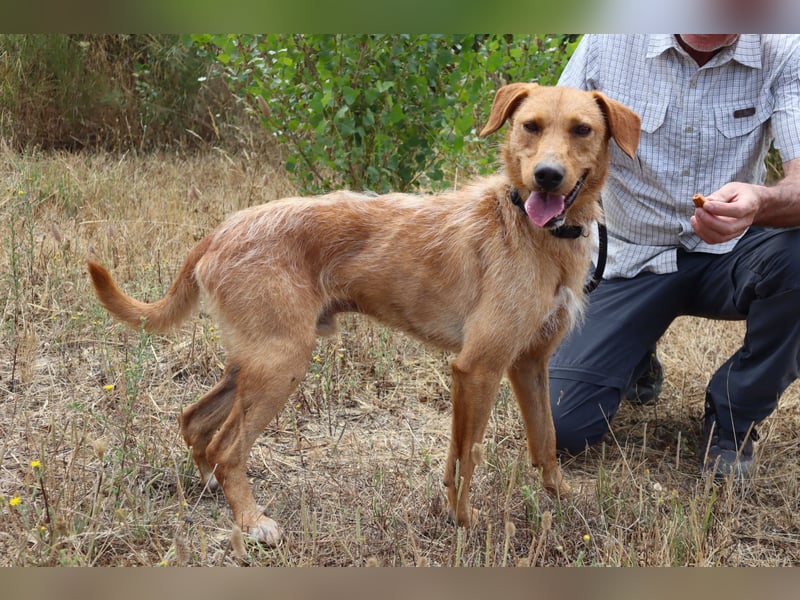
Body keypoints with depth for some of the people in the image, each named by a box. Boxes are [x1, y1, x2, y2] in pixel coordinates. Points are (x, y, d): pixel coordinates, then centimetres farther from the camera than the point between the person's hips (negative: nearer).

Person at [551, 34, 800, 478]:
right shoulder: (609, 42, -12)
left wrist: (760, 204, -49)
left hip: (727, 253, 0)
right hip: (631, 259, 0)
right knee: (562, 423, -15)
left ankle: (732, 417, -7)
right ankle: (638, 360, 23)